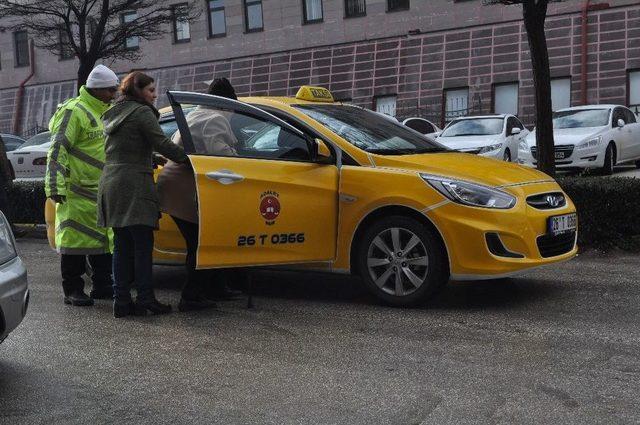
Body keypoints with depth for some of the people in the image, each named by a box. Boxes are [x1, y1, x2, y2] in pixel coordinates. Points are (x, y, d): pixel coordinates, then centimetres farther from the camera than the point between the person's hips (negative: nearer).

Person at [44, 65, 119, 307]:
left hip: (102, 190, 9)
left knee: (104, 238, 11)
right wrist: (55, 187, -19)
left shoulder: (107, 112, 17)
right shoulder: (74, 112, -11)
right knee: (75, 239, -3)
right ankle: (72, 291, 5)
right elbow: (57, 151, -15)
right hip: (77, 191, -9)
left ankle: (102, 286, 21)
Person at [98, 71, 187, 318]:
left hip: (111, 183, 8)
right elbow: (161, 144, -12)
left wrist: (152, 161, 20)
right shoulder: (141, 112, -5)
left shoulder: (114, 114, 22)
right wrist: (188, 158, -4)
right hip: (134, 185, -8)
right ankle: (146, 298, -5)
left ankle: (121, 300, 8)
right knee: (143, 244, -5)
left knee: (122, 245, 8)